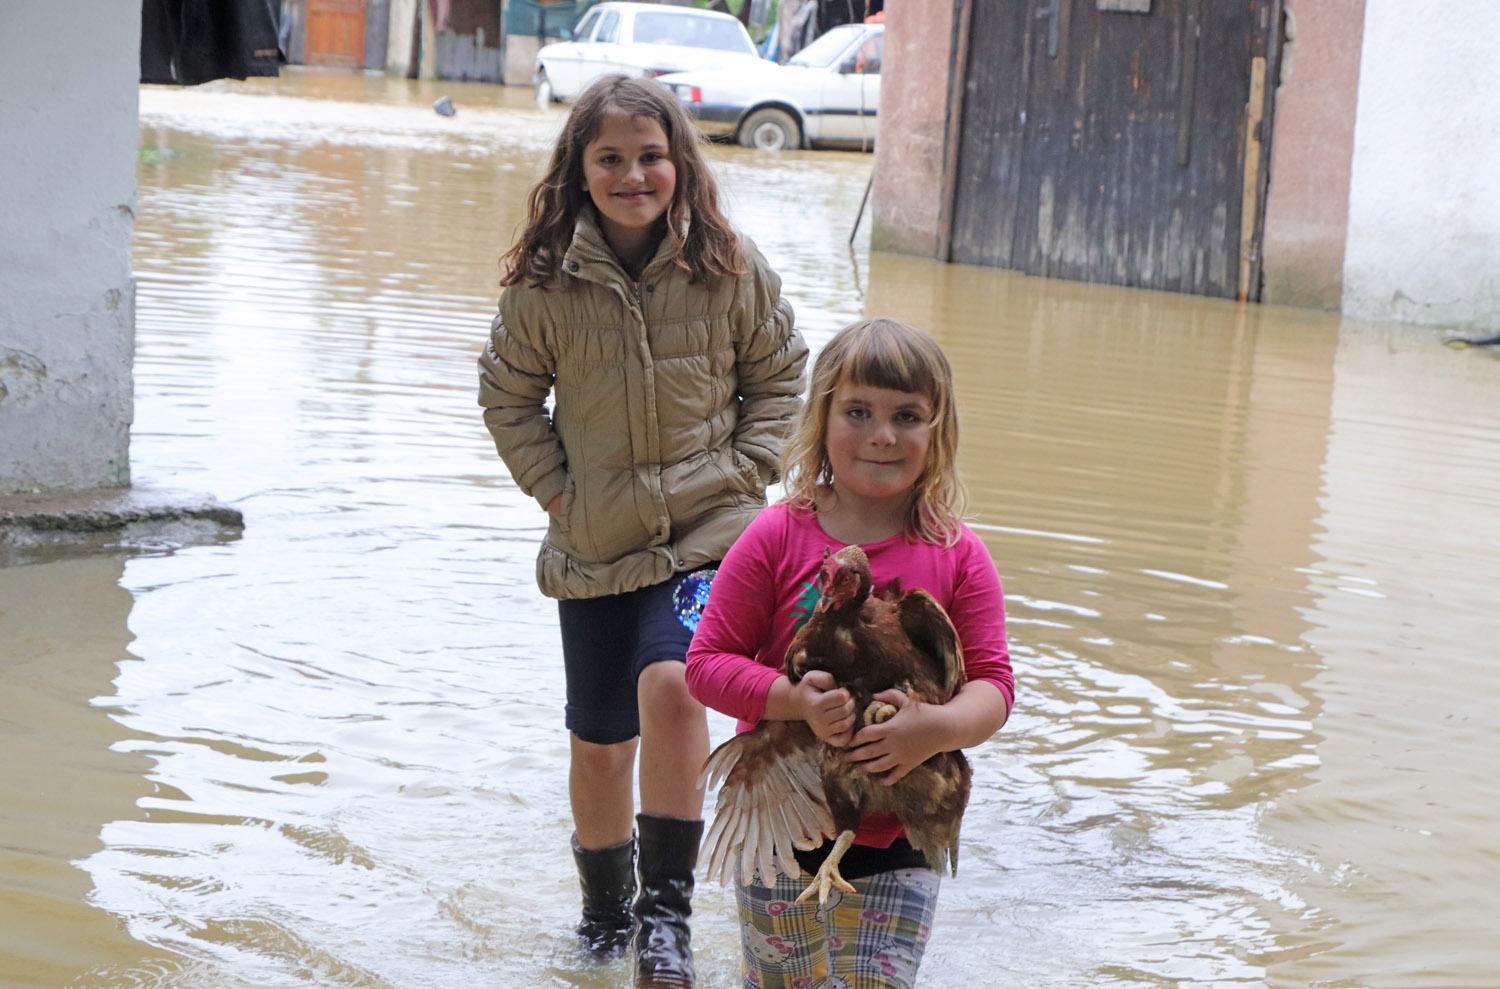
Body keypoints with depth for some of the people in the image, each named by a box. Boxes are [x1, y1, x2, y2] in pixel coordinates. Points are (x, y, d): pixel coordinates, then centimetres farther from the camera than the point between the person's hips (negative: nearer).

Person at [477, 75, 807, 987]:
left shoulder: (731, 269, -7)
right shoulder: (544, 280, -7)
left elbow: (779, 377, 6)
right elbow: (509, 397, 6)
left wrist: (742, 474, -4)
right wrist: (557, 492, -2)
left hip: (710, 533, -2)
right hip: (594, 545, 2)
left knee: (671, 683, -28)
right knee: (599, 739, 12)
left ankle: (668, 904, -17)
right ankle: (605, 908, 36)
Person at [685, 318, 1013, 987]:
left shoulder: (957, 556, -4)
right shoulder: (778, 538, -7)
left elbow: (992, 682, -3)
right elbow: (708, 662, -7)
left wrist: (938, 728, -25)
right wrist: (796, 700, -24)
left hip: (898, 844, 0)